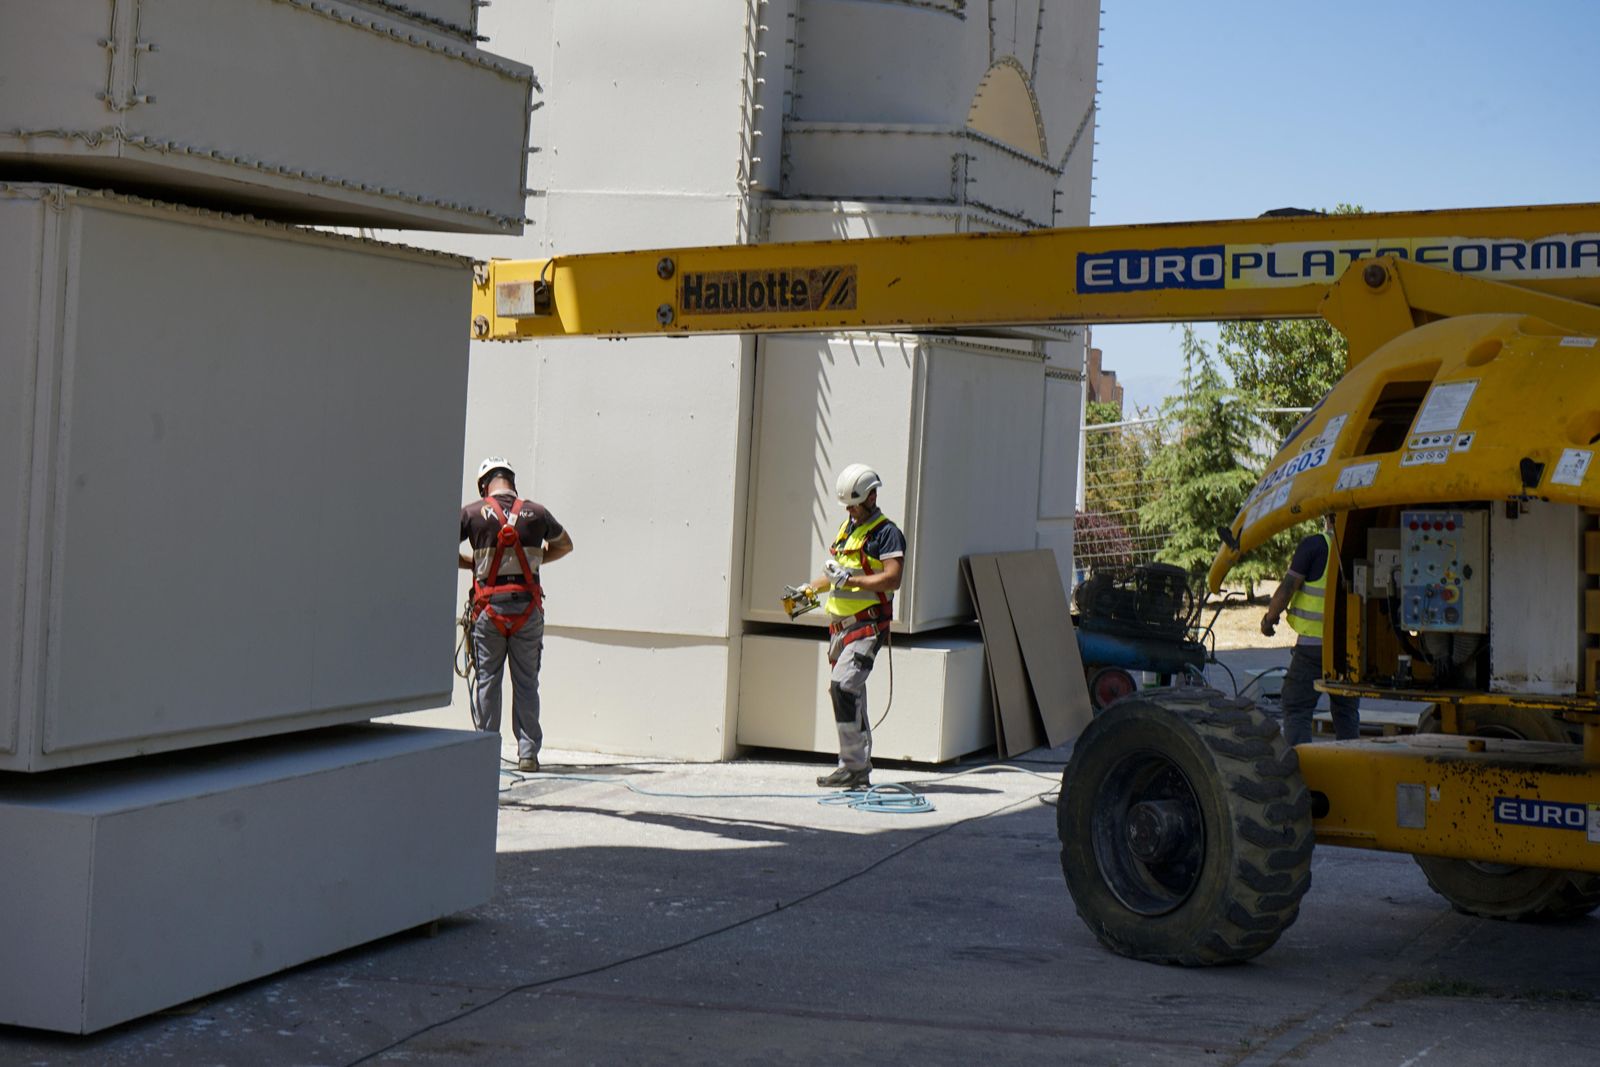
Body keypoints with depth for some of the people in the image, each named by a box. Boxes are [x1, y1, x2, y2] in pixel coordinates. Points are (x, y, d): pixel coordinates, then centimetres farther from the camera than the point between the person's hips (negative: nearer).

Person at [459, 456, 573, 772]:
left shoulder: (472, 512, -1)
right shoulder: (536, 512, 5)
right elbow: (565, 545, 22)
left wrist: (469, 563, 11)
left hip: (488, 606, -1)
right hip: (527, 607, 1)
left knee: (487, 680, 8)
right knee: (526, 683, 7)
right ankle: (528, 752, 6)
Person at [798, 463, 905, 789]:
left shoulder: (886, 533, -8)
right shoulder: (848, 527, 19)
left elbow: (892, 579, -19)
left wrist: (849, 579, -24)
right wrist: (810, 588, 19)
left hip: (867, 625, -9)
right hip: (841, 624, 9)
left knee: (844, 686, -20)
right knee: (846, 691, 8)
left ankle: (853, 766, -16)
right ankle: (860, 770, 14)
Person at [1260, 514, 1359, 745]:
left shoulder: (1314, 545, -10)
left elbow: (1288, 587, -9)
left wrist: (1269, 617, 6)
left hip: (1314, 642, -4)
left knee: (1297, 708, 2)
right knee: (1347, 711, 16)